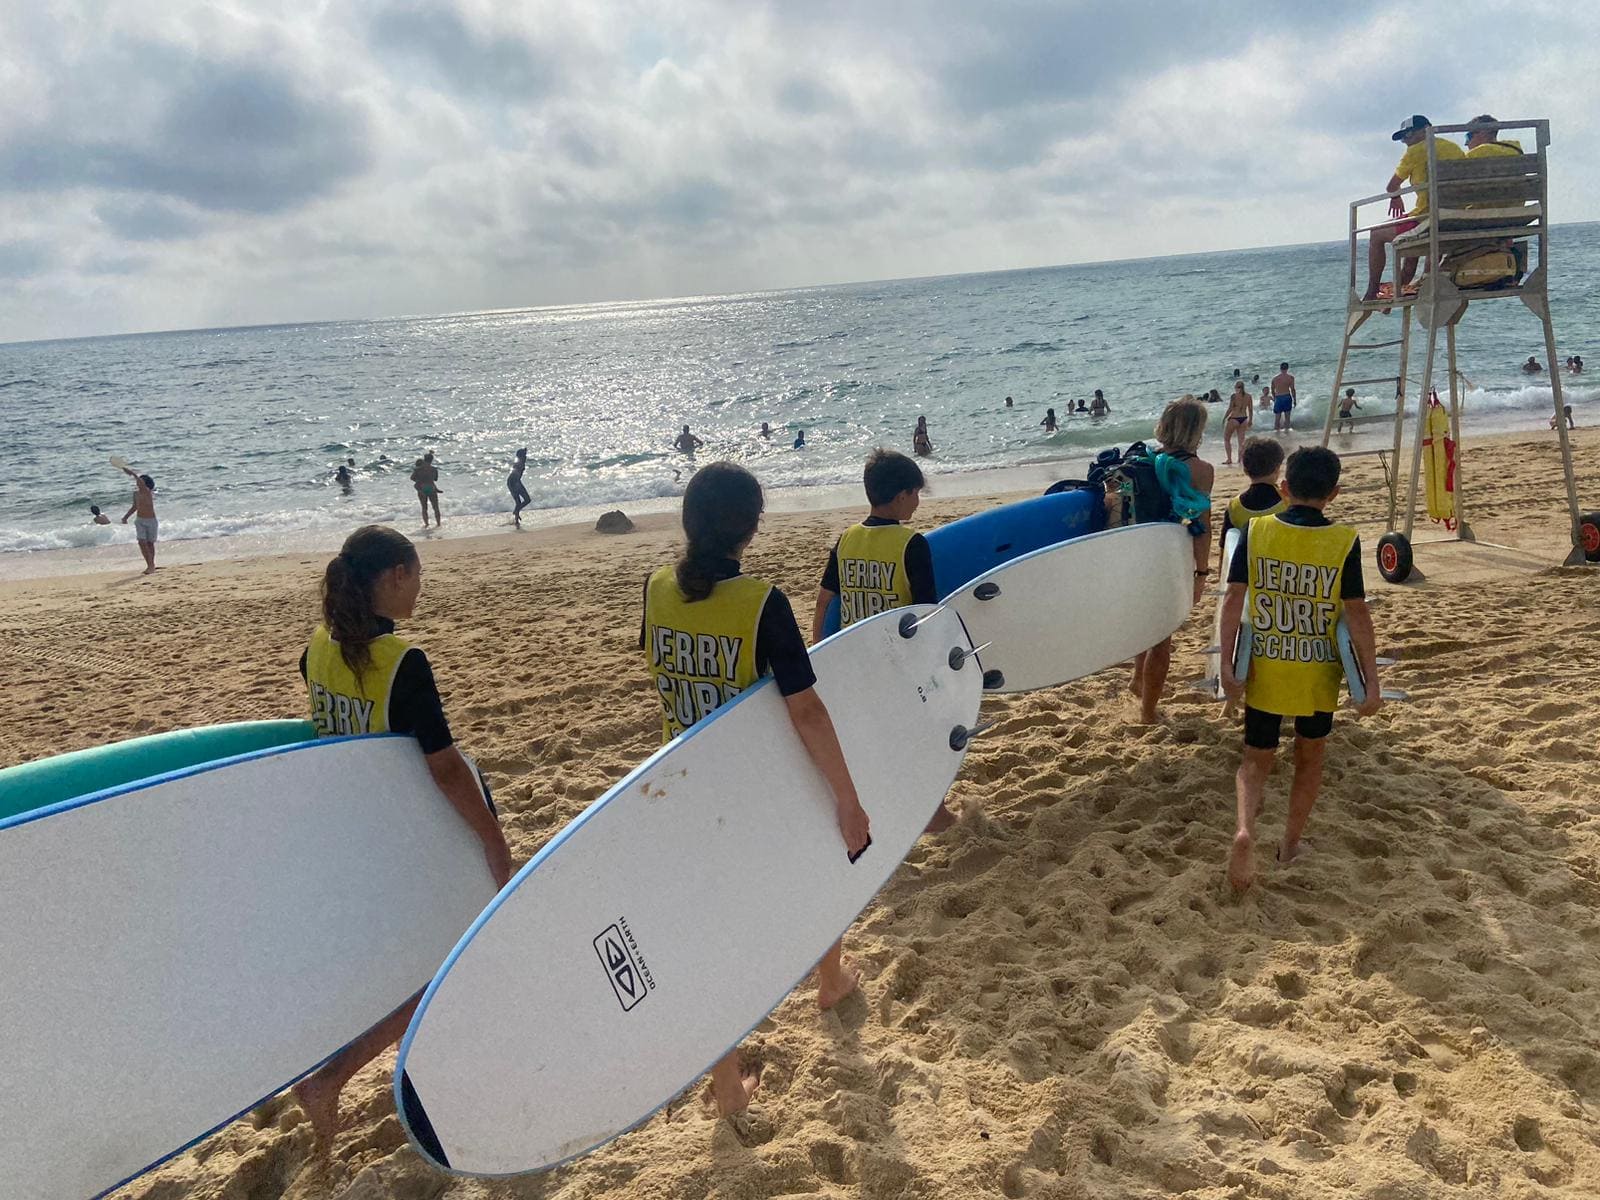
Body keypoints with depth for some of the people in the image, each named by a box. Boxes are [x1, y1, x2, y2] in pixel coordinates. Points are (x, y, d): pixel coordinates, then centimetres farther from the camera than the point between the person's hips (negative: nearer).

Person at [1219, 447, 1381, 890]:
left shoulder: (1255, 531, -7)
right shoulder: (1344, 541, -10)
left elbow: (1234, 599, -10)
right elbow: (1357, 613, -10)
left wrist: (1227, 663, -6)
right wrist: (1371, 682, -5)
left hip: (1264, 668, 0)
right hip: (1318, 672, 0)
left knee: (1257, 758, 13)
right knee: (1310, 756, 21)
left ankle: (1245, 828, -13)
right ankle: (1291, 843, 31)